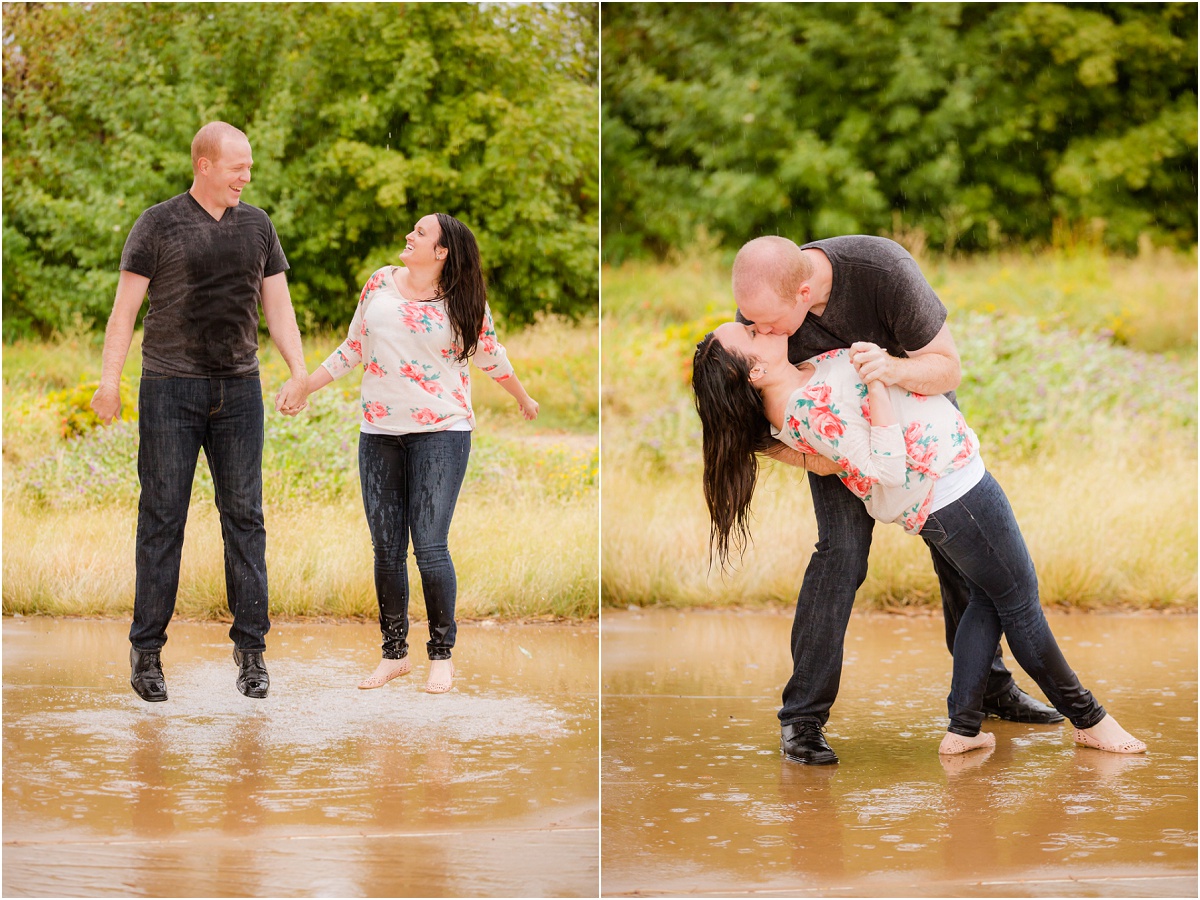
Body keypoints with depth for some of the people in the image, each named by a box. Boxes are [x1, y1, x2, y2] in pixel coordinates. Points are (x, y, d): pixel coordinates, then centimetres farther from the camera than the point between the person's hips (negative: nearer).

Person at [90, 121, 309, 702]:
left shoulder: (257, 227, 12)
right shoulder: (158, 226, -1)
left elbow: (278, 306, 14)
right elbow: (125, 308, -3)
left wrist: (299, 370, 0)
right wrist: (110, 379, -13)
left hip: (239, 389, 3)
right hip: (170, 387, -3)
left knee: (244, 516, 1)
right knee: (162, 518, -2)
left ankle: (250, 646, 6)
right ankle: (147, 650, 4)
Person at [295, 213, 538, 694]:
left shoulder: (464, 305, -2)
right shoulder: (381, 284, 6)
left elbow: (491, 356, 15)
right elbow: (352, 348, 16)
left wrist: (523, 398, 26)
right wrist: (305, 385, 16)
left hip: (441, 433, -3)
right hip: (379, 433, 4)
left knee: (430, 547, -10)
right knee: (386, 549, 5)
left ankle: (442, 655, 5)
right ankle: (394, 653, 17)